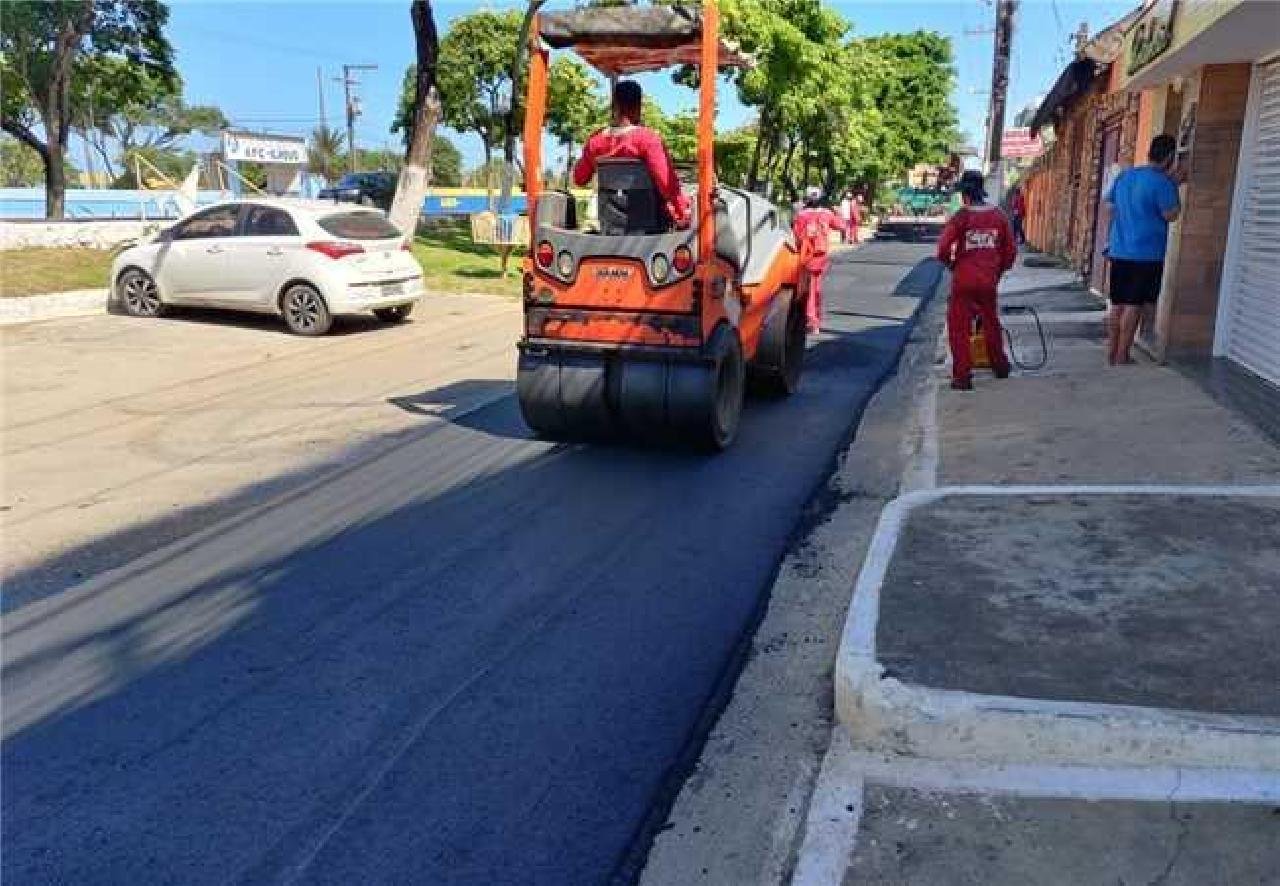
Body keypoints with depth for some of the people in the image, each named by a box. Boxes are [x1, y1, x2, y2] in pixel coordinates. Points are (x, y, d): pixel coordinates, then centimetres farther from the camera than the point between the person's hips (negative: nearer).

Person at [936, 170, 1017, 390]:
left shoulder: (960, 217, -9)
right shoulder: (999, 216, 4)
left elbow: (943, 250, -14)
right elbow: (1011, 251, 7)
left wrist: (951, 264, 6)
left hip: (964, 281, -4)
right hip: (989, 281, 4)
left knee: (959, 327, 4)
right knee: (991, 322, 23)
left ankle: (962, 376, 0)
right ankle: (1000, 366, 37)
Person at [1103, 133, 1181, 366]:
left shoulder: (1124, 176, 9)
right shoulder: (1162, 181, -12)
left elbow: (1108, 202, 19)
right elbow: (1170, 214, -13)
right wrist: (1175, 186, -2)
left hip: (1119, 251, 6)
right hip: (1147, 253, -6)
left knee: (1117, 304, 11)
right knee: (1134, 305, -2)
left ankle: (1112, 353, 15)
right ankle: (1122, 356, -1)